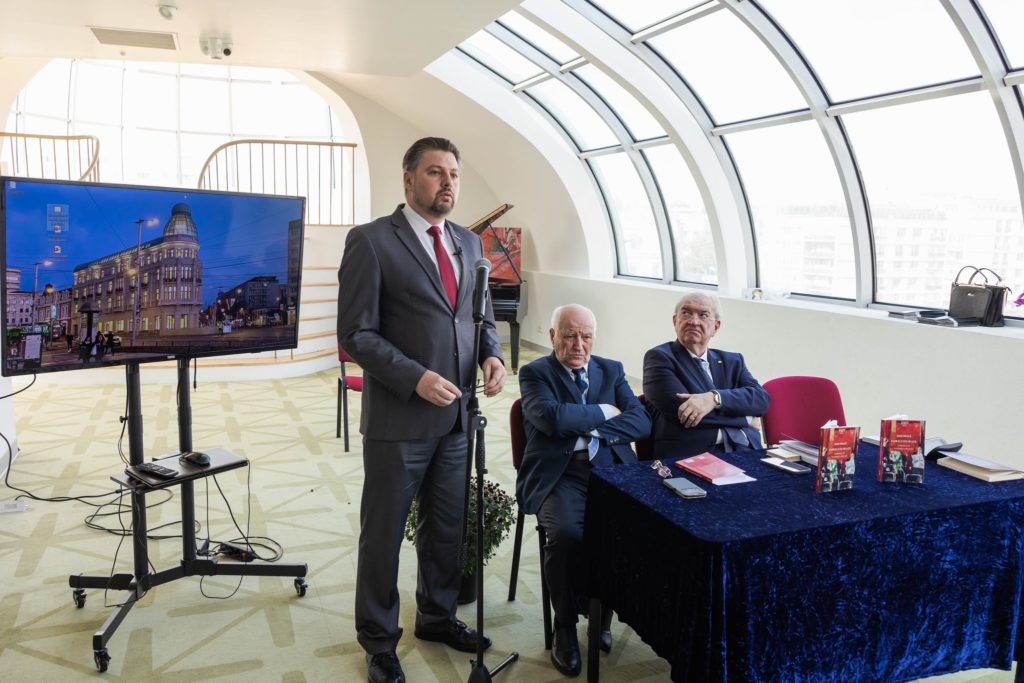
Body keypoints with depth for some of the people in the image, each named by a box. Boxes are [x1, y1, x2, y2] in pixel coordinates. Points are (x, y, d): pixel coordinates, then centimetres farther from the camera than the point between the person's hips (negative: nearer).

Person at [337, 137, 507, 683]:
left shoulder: (468, 243, 10)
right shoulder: (371, 241, -10)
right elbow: (356, 334, -12)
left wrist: (492, 354, -5)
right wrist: (416, 378, -22)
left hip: (458, 415, 6)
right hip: (399, 418, -5)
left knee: (449, 528, 18)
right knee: (383, 534, 10)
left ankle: (437, 617, 40)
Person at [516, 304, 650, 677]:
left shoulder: (612, 370, 18)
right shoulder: (535, 373, 6)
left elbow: (641, 422, 5)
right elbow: (553, 419, -14)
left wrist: (589, 430, -8)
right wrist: (605, 411, -2)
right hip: (560, 474, -3)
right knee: (567, 533, -31)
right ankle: (565, 626, -5)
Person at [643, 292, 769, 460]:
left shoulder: (732, 361, 19)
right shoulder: (660, 357, 3)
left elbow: (761, 398, 1)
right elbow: (682, 411, -12)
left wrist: (714, 398, -17)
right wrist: (743, 418, -2)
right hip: (691, 455, -4)